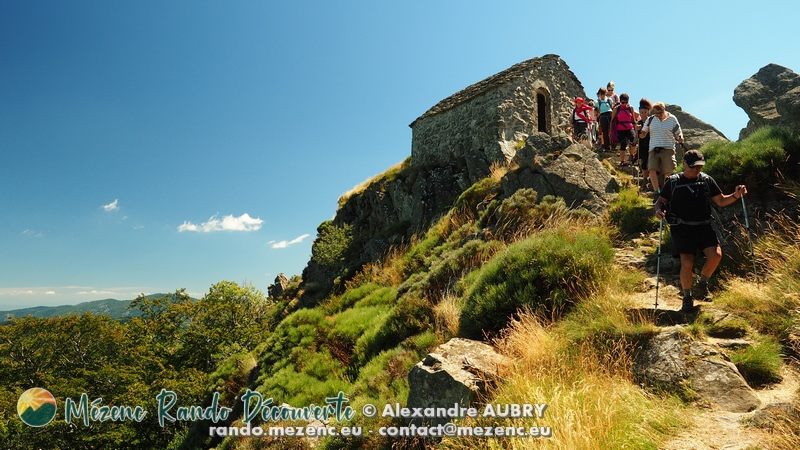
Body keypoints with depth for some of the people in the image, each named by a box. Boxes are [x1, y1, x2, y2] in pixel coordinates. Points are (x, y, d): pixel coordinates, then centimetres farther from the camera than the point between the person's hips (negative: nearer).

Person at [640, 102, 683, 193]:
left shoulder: (672, 119, 5)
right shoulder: (651, 120, 8)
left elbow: (678, 133, 10)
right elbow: (643, 134, 10)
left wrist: (680, 138, -12)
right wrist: (639, 131, -13)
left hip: (668, 149, -1)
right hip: (653, 149, 1)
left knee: (668, 172, -4)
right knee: (652, 169, -14)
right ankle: (656, 192, -10)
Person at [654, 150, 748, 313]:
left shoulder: (706, 180, 10)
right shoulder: (673, 182, 1)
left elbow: (721, 201, 14)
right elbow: (660, 201, 4)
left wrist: (735, 196, -5)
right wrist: (659, 210, -19)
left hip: (704, 226, 3)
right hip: (682, 228, -3)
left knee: (716, 255, -17)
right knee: (687, 262, -10)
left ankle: (702, 283, 13)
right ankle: (687, 297, 10)